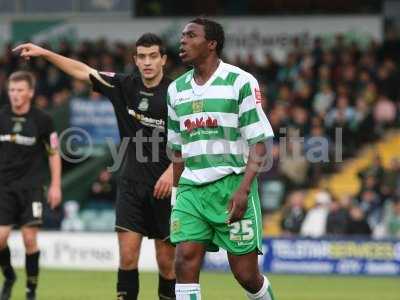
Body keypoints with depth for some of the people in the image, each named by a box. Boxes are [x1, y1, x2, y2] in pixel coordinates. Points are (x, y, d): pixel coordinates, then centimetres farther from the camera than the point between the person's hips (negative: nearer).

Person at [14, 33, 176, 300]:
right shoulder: (124, 85, 3)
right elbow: (82, 71, 10)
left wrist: (172, 170, -18)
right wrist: (44, 53, 6)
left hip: (165, 185, -3)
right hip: (131, 183, 3)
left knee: (167, 262, 2)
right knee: (127, 256, -7)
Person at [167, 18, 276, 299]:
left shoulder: (241, 82, -5)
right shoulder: (177, 89, 13)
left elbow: (259, 144, -8)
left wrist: (243, 190, -18)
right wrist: (176, 190, 18)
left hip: (232, 184, -5)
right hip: (191, 189, 5)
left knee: (246, 273, -1)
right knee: (185, 262, -12)